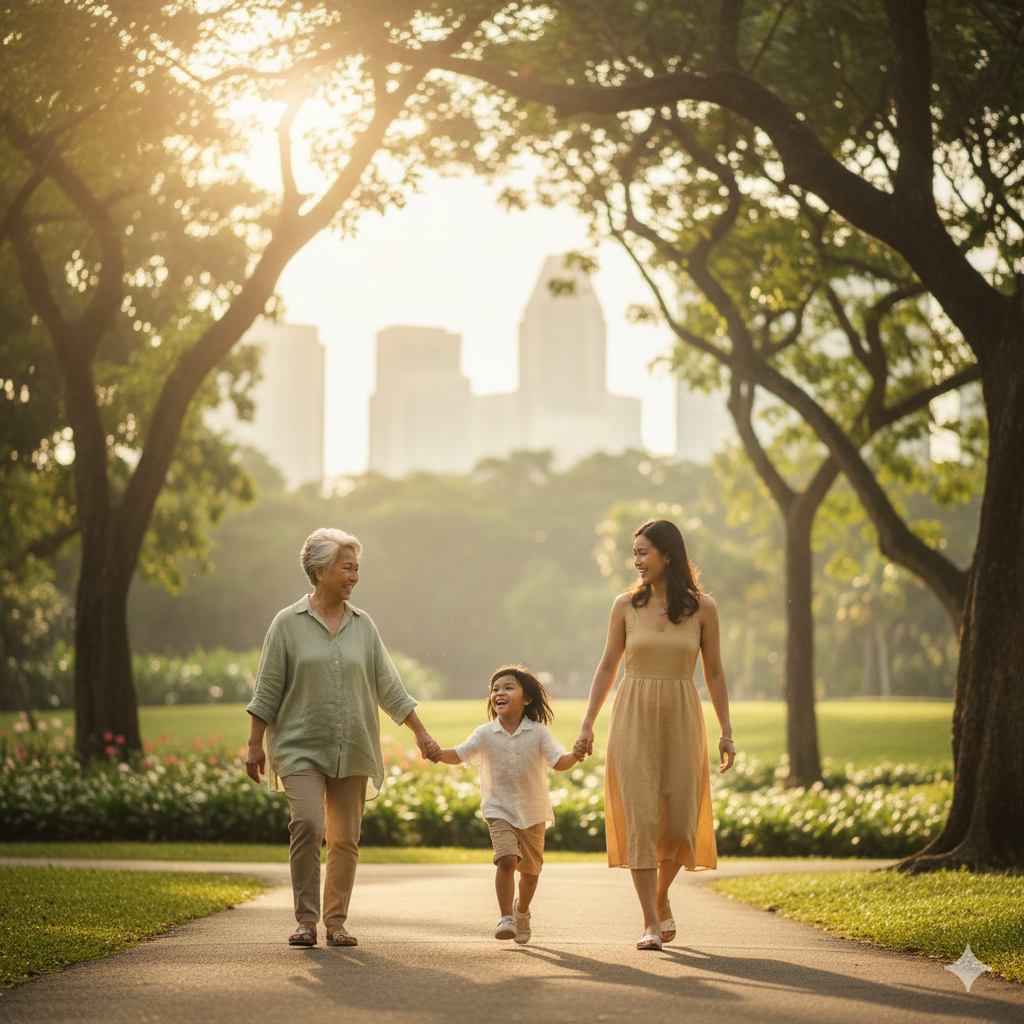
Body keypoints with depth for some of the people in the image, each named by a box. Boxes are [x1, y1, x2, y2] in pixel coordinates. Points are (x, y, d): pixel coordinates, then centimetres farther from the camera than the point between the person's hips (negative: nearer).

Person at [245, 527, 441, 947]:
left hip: (353, 750, 3)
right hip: (301, 747, -3)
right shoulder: (288, 623, 0)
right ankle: (306, 920, -9)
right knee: (307, 825, -18)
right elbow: (268, 689, 1)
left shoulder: (362, 624, 9)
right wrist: (255, 744, -2)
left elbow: (388, 685, 12)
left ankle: (336, 921, 14)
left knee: (345, 838, 3)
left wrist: (421, 734, 9)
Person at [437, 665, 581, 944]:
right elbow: (458, 755, -1)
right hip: (499, 811, -1)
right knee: (506, 859, -21)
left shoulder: (538, 732, -3)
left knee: (530, 870, 12)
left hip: (533, 813, 1)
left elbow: (559, 762, -7)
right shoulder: (485, 734, -1)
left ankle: (522, 911, 40)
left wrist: (576, 755, -27)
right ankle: (505, 918, -16)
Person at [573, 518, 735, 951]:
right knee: (640, 818, -8)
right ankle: (651, 923, -4)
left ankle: (661, 896, 28)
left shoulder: (702, 608, 1)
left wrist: (726, 732, 2)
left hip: (680, 721, 0)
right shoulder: (625, 605, 2)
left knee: (680, 822, -1)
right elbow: (607, 667, 7)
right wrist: (587, 726, 3)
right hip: (633, 720, 0)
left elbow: (714, 672, 6)